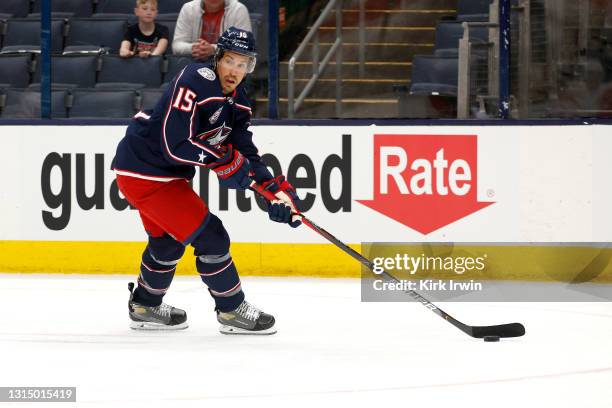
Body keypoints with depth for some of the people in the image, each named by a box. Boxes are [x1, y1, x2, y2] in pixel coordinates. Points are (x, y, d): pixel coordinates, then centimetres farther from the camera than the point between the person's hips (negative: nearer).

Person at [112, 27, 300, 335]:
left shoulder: (237, 102, 5)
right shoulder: (196, 82, -24)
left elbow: (245, 155, 6)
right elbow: (175, 144, -30)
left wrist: (277, 188, -7)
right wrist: (223, 160, -24)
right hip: (144, 171, -10)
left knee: (167, 240, 28)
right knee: (209, 236, -7)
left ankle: (145, 307, 48)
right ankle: (232, 311, 6)